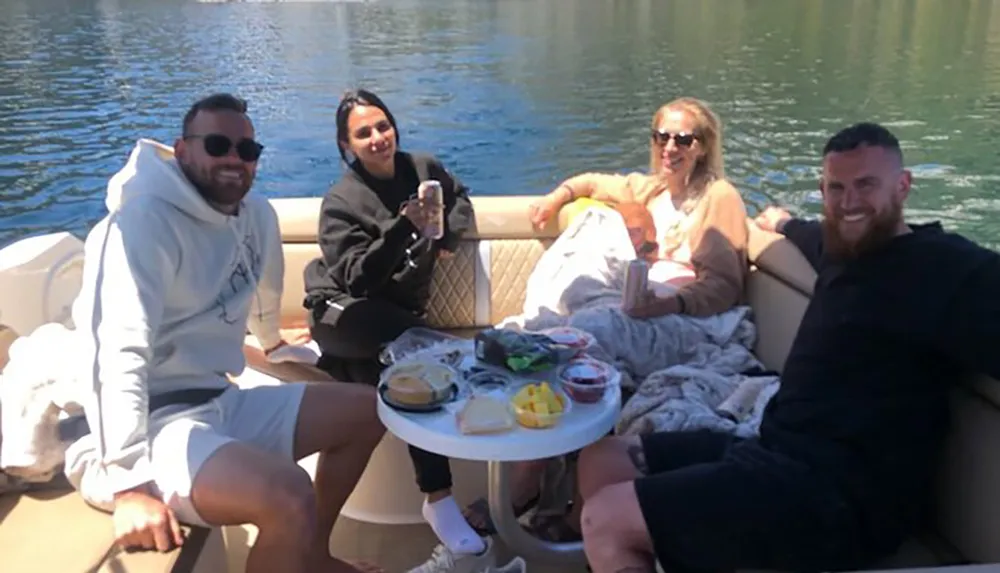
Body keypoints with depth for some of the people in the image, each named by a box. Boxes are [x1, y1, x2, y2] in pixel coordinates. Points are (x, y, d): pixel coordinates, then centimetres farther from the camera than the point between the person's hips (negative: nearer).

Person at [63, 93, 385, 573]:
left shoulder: (256, 215, 6)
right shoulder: (146, 220, -18)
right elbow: (119, 354, -27)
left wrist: (273, 343, 44)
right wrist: (129, 484, -32)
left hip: (220, 404, 9)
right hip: (151, 422, -9)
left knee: (367, 410, 11)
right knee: (292, 498, -32)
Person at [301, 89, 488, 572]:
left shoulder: (422, 168, 7)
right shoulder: (340, 202, -8)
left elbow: (460, 198, 28)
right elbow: (358, 279, -19)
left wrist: (448, 237, 7)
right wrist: (403, 227, -31)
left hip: (398, 318, 5)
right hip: (344, 315, -5)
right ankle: (439, 502, -29)